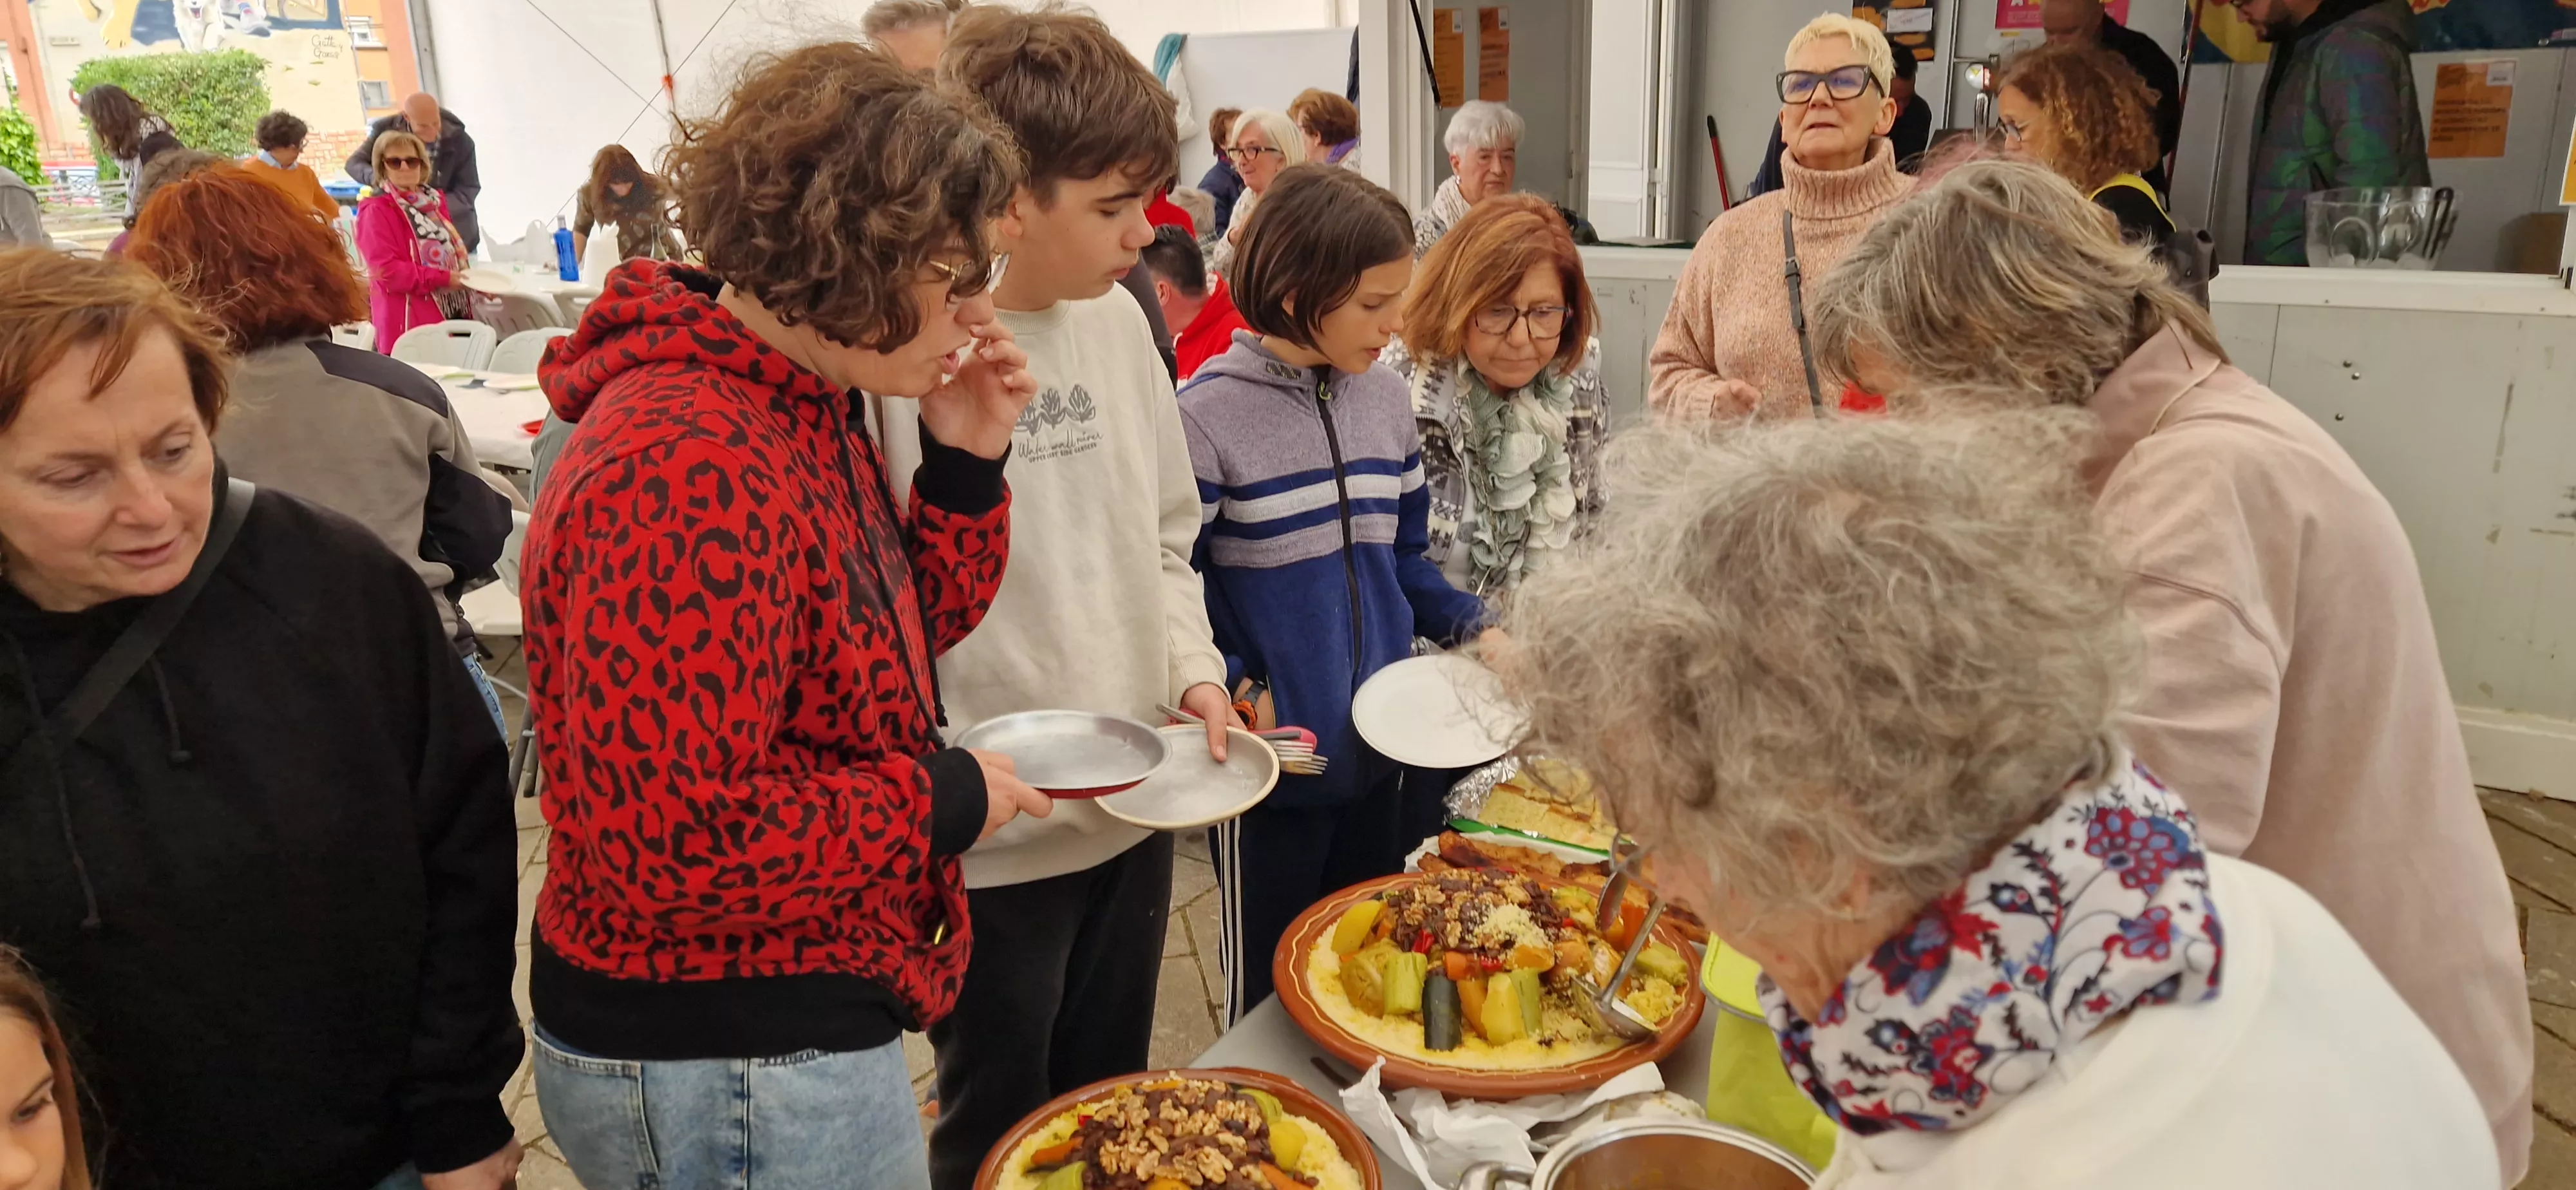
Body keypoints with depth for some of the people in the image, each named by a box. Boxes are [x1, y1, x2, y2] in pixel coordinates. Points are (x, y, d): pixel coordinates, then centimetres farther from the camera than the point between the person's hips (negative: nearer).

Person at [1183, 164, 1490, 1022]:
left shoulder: (1386, 397, 3)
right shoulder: (1209, 414, -16)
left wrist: (1470, 628, -2)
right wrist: (1235, 692, -21)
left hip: (1378, 753, 6)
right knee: (1271, 986, 14)